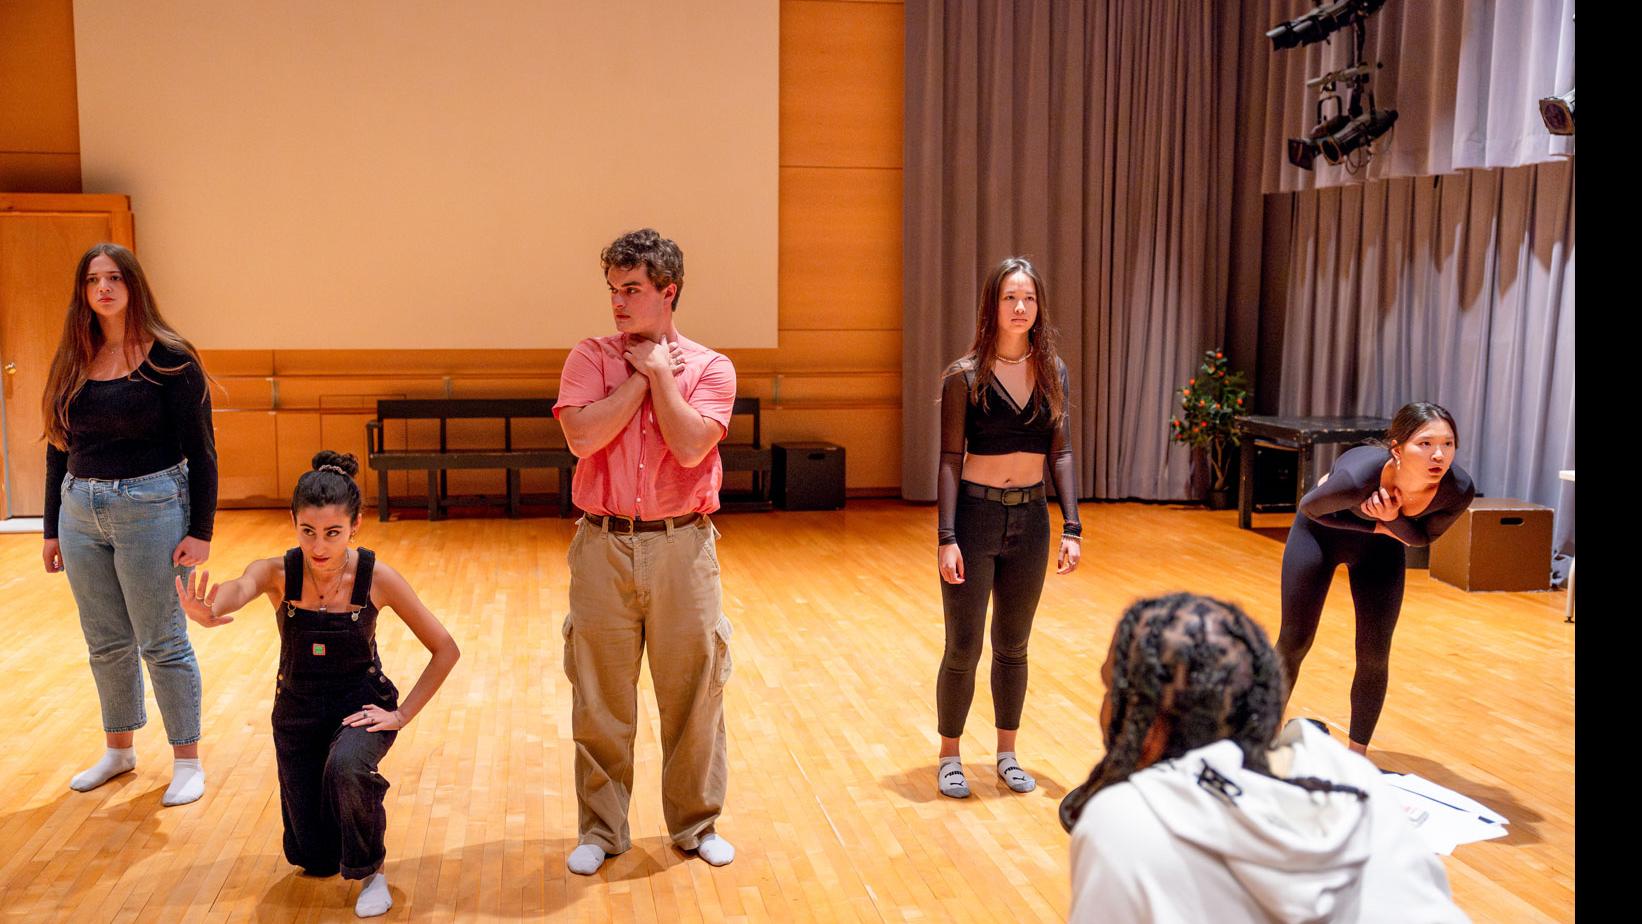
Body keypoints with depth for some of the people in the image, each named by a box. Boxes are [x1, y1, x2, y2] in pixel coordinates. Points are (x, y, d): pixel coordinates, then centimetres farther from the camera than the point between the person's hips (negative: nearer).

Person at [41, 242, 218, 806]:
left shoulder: (169, 359, -8)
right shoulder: (72, 362, 7)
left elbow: (200, 450, -9)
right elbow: (59, 448, 12)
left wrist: (200, 531, -13)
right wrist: (51, 529, 11)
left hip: (151, 508, -5)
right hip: (80, 511, 5)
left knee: (163, 643, 2)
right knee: (106, 643, 15)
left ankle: (188, 761, 14)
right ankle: (119, 750, 31)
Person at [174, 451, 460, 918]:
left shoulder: (377, 578, -21)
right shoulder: (278, 573, -20)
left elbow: (445, 650, -13)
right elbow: (239, 587, -46)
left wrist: (402, 714, -17)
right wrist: (206, 612, -69)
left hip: (360, 702, -2)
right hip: (298, 709, 2)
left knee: (346, 768, -37)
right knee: (313, 859, 7)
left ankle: (374, 870, -10)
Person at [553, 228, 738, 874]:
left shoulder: (710, 367, 2)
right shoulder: (590, 357, 4)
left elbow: (690, 445, -15)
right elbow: (582, 436, -13)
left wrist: (659, 372, -8)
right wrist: (643, 376, -8)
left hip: (682, 546, 0)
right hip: (604, 544, 1)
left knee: (692, 690, 8)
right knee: (600, 697, 8)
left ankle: (697, 824, 26)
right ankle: (601, 829, 24)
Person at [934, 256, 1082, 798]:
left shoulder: (1052, 372, 3)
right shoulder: (966, 375, -8)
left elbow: (1061, 454, 4)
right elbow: (950, 460, -8)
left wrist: (1071, 528, -3)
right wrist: (947, 538, -14)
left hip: (1030, 520, 4)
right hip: (975, 516, -3)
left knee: (1012, 646, 15)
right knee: (963, 649, 3)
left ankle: (1006, 755, 29)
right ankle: (949, 757, 21)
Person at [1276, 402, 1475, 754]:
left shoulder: (1458, 490, -31)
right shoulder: (1358, 477, -42)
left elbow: (1424, 536, -11)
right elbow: (1309, 507, -20)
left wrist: (1392, 518, -32)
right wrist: (1375, 525, -26)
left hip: (1381, 545, 3)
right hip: (1321, 531, -3)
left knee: (1374, 655, -1)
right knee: (1294, 641, 4)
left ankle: (1356, 757, 18)